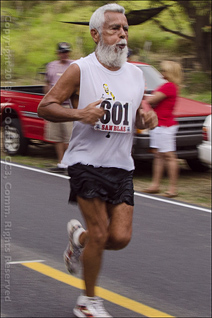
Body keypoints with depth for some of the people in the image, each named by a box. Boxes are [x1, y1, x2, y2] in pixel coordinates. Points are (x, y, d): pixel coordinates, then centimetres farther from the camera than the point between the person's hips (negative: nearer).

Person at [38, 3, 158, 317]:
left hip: (121, 165, 5)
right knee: (100, 233, -7)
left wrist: (146, 118, -1)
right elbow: (45, 107, -6)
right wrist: (79, 113, -22)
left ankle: (78, 238, 31)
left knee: (120, 237, -3)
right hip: (87, 161, -5)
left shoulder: (136, 74, 9)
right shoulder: (80, 70, -7)